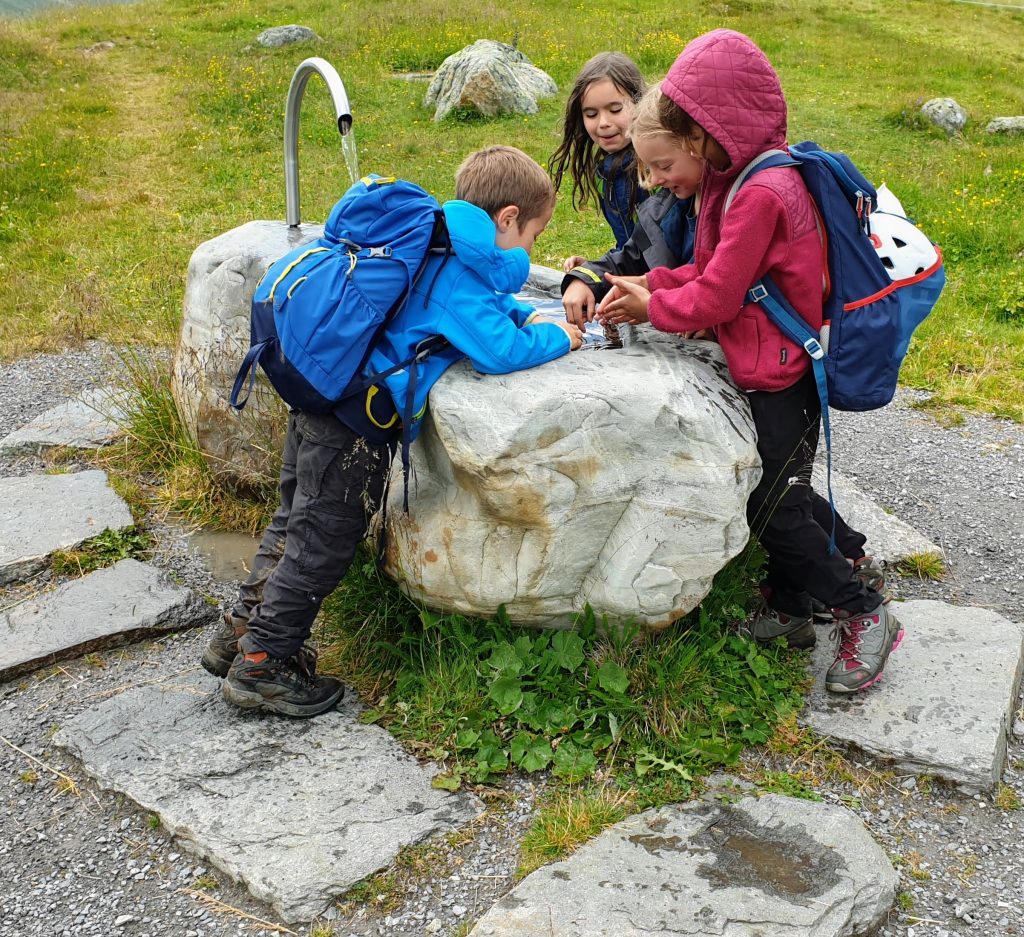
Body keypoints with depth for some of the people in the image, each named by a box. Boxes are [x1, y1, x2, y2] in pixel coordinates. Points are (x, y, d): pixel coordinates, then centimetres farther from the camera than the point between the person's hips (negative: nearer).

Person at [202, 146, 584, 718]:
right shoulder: (458, 269, -17)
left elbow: (483, 308, 31)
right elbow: (499, 351, -25)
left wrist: (529, 318, 16)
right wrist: (555, 340, -7)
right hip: (355, 418, -10)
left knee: (298, 520, 22)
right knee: (324, 540, 4)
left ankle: (242, 631, 36)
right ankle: (261, 664, 17)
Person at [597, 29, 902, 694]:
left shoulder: (762, 194, -25)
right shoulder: (742, 173, 7)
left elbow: (716, 296, -21)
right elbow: (714, 268, 11)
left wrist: (653, 307, -5)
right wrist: (652, 285, -2)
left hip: (782, 376, -9)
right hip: (773, 366, 9)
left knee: (774, 508, 1)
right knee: (781, 492, 18)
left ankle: (865, 614, 17)